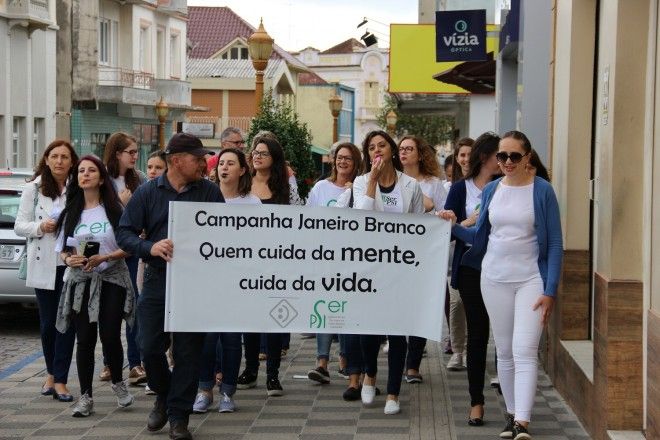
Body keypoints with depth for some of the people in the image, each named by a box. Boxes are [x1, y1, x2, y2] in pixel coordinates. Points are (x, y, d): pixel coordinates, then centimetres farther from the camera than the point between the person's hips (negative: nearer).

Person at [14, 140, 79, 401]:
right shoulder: (33, 189, 4)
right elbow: (19, 226, 5)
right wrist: (40, 227, -12)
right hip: (43, 264, 1)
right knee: (48, 322, 8)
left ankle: (60, 380, 2)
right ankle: (52, 373, 27)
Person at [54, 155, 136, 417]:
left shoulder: (114, 209, -1)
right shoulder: (71, 213, 9)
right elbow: (62, 250, 10)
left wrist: (104, 258, -18)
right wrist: (69, 259, -11)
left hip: (111, 280, -3)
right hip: (80, 282, 3)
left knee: (110, 336, -4)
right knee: (85, 339, 1)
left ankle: (118, 383, 22)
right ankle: (86, 397, 7)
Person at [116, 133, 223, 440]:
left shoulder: (210, 193, 5)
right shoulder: (148, 193, 4)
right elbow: (124, 233, 1)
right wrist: (150, 248, -16)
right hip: (157, 280, 0)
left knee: (188, 353, 1)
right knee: (150, 348, -1)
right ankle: (163, 396, 27)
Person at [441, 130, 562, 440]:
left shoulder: (542, 190, -5)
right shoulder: (491, 190, 7)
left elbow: (555, 244, -5)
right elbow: (480, 237, 14)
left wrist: (550, 290, -10)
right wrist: (455, 226, -5)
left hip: (531, 279, -5)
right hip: (494, 278, 5)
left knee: (524, 350, -14)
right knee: (504, 351, 10)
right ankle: (511, 413, 21)